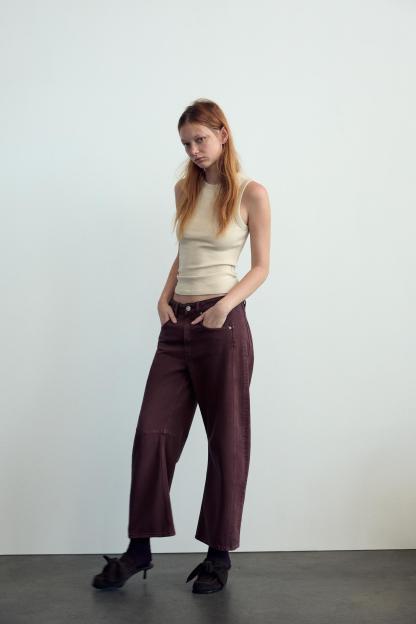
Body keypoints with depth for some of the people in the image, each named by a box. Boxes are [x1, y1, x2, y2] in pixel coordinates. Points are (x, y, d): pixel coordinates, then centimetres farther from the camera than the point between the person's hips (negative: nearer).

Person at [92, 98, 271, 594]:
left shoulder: (251, 193, -2)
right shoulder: (185, 189, 13)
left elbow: (261, 266, -1)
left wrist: (225, 304, -16)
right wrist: (165, 295, 5)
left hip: (222, 325, -5)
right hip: (177, 324, 5)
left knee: (226, 439, 3)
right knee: (152, 432, 1)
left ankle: (219, 554, 16)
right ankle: (140, 548, 14)